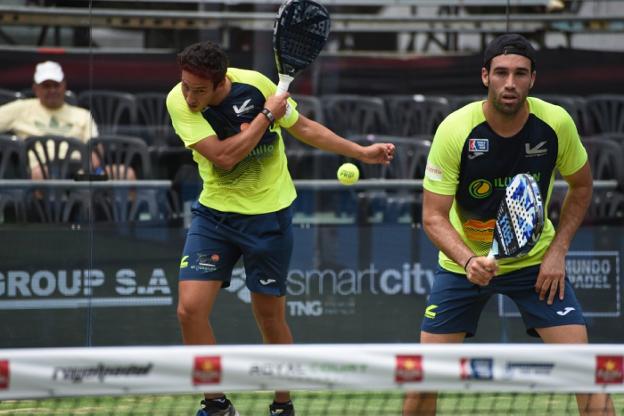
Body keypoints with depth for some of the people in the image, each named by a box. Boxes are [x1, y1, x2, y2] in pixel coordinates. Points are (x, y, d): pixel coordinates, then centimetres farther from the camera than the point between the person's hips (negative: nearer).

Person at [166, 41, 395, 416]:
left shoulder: (255, 85, -13)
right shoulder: (179, 102, -16)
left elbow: (303, 127, 4)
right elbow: (224, 156, -23)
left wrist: (362, 152, 6)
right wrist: (267, 115, -19)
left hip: (269, 215, 0)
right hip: (215, 214, 0)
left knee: (271, 316, 7)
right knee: (191, 309, -13)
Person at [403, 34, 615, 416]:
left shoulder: (556, 123, -17)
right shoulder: (455, 130, -22)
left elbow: (581, 185, 3)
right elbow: (434, 216, -18)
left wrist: (557, 251, -8)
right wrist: (469, 260, -37)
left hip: (536, 261, 1)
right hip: (464, 260, -1)